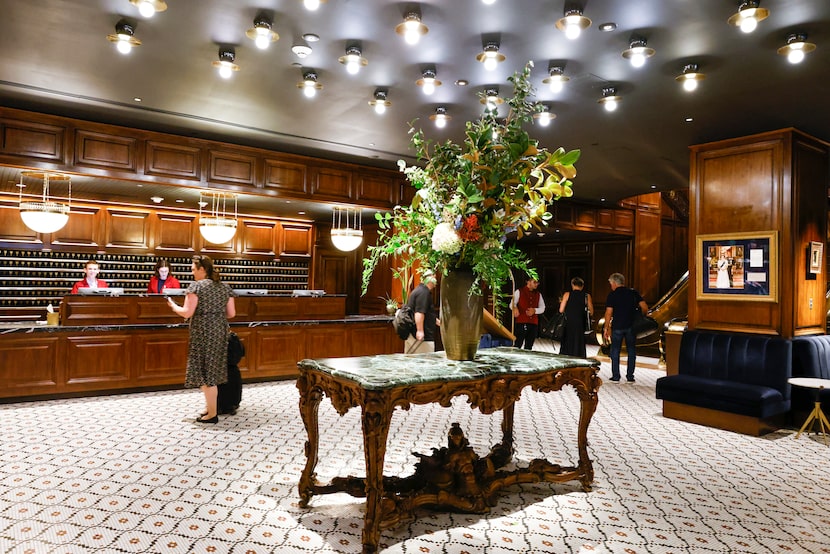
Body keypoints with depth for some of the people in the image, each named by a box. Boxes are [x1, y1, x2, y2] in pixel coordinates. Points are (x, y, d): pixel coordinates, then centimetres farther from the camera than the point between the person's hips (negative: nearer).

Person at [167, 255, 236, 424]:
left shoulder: (196, 286, -10)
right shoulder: (225, 287, 8)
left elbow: (187, 313, -14)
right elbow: (231, 313, 7)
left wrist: (173, 306, 4)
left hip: (203, 332, -6)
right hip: (220, 331, 7)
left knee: (205, 370, 1)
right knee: (213, 368, 17)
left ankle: (212, 413, 7)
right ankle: (210, 406, 26)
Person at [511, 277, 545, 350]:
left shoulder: (538, 294, 16)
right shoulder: (519, 292, 3)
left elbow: (542, 308, 15)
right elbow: (512, 304, -3)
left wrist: (535, 310, -7)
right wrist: (515, 308, -27)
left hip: (534, 323, 5)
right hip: (521, 322, -5)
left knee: (529, 346, 6)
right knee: (518, 344, -9)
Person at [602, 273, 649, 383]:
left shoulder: (612, 295, -5)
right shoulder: (633, 293, 5)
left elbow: (609, 313, -10)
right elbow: (645, 307, -2)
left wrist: (606, 328, -5)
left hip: (617, 327, -3)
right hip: (631, 326, 3)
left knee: (615, 351, 7)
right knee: (631, 351, 11)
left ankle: (615, 376, 8)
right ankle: (630, 376, 12)